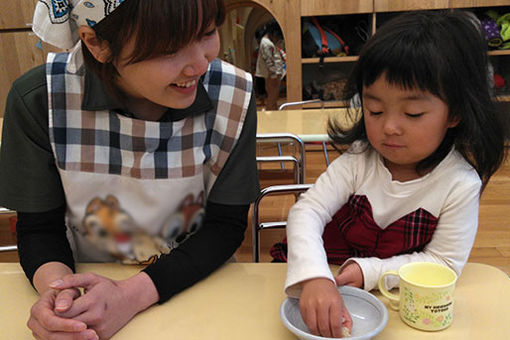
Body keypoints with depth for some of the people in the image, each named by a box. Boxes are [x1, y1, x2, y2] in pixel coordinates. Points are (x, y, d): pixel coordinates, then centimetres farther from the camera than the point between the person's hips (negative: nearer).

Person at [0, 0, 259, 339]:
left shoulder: (232, 96, -15)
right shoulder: (38, 99, -13)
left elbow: (226, 224, -10)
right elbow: (38, 226, -4)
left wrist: (132, 294, -21)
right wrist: (55, 287, -25)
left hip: (197, 283, -1)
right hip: (87, 286, 2)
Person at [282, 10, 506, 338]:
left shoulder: (460, 185, -16)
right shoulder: (358, 160, -14)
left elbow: (444, 262, -11)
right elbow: (307, 211, -22)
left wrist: (370, 272, -22)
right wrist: (314, 278, -40)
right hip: (332, 284, 2)